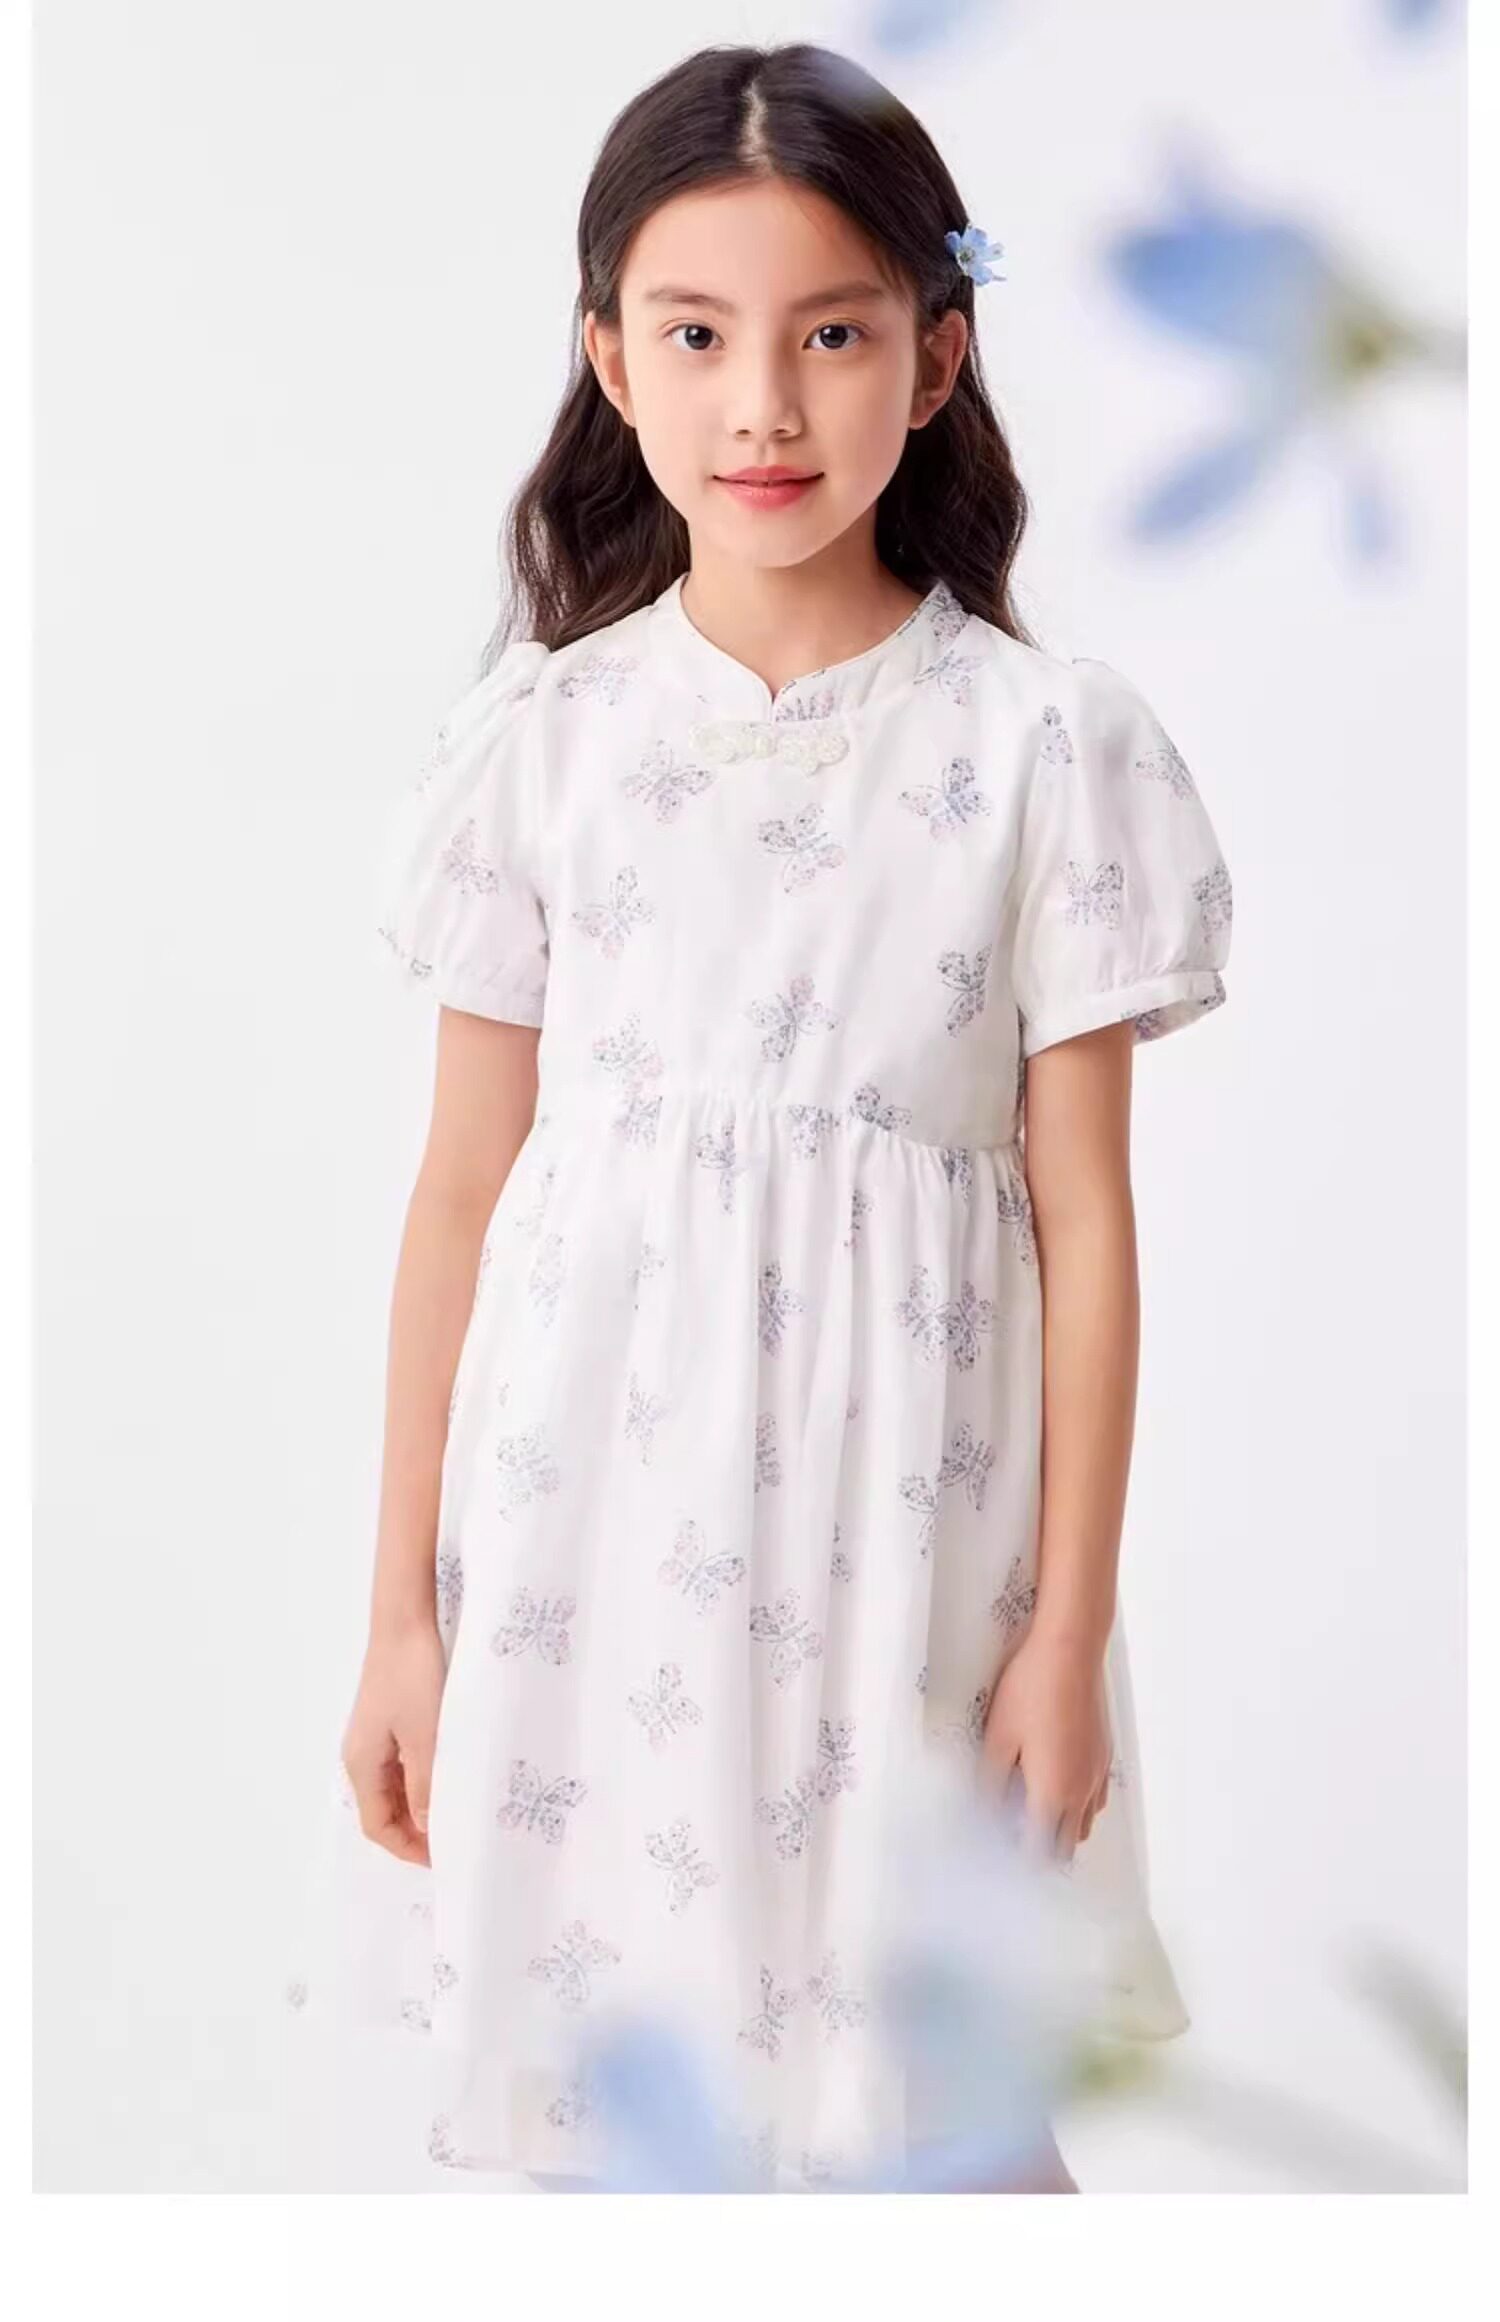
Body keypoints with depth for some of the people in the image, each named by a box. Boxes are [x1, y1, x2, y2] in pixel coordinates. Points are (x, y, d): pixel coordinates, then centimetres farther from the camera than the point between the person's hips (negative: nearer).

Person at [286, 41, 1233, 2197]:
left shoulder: (1043, 743, -4)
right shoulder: (545, 735, 0)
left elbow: (1082, 1209, -2)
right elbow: (465, 1187, 4)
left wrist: (1071, 1627, -3)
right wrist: (403, 1610, 4)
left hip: (893, 1541, -1)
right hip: (590, 1525, 2)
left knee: (926, 2097, 5)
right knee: (599, 2080, 10)